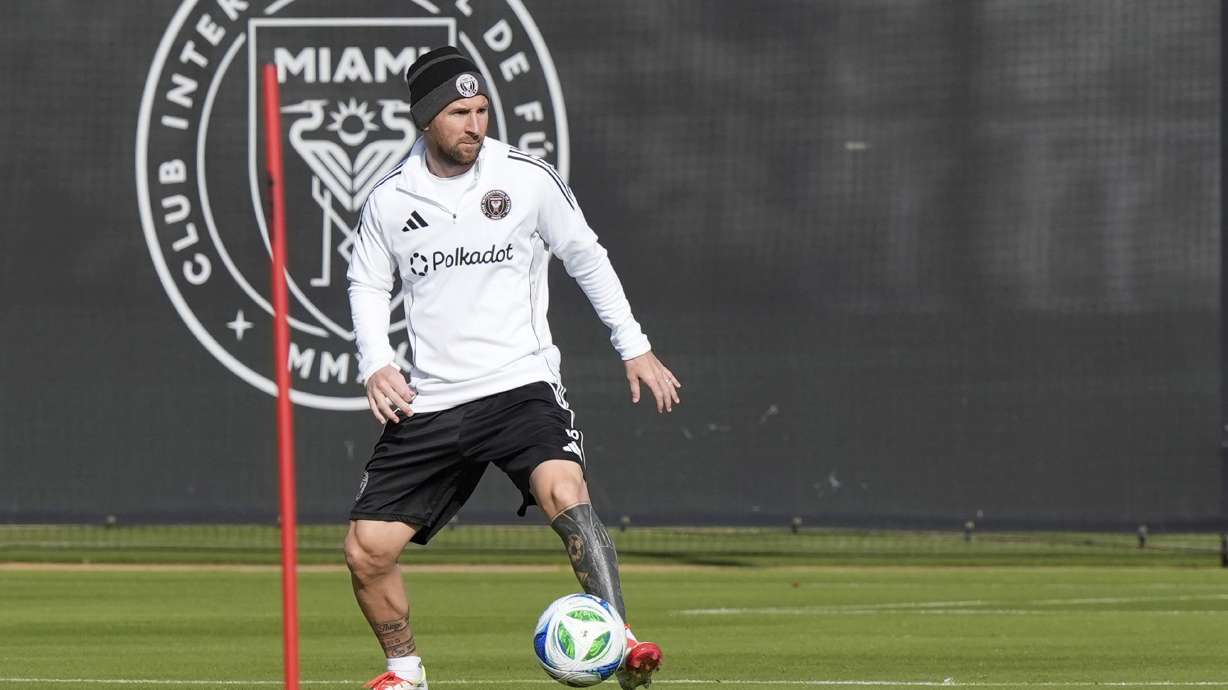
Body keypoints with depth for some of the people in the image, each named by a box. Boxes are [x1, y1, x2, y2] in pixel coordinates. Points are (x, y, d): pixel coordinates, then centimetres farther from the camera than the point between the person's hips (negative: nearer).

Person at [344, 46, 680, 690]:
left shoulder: (528, 178, -3)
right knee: (366, 550, -1)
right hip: (428, 401, 3)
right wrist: (375, 364, 0)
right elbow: (367, 284, 17)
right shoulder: (389, 199, 2)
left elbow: (584, 255, 11)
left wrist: (633, 346, 10)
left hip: (520, 384, -3)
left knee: (564, 492, -33)